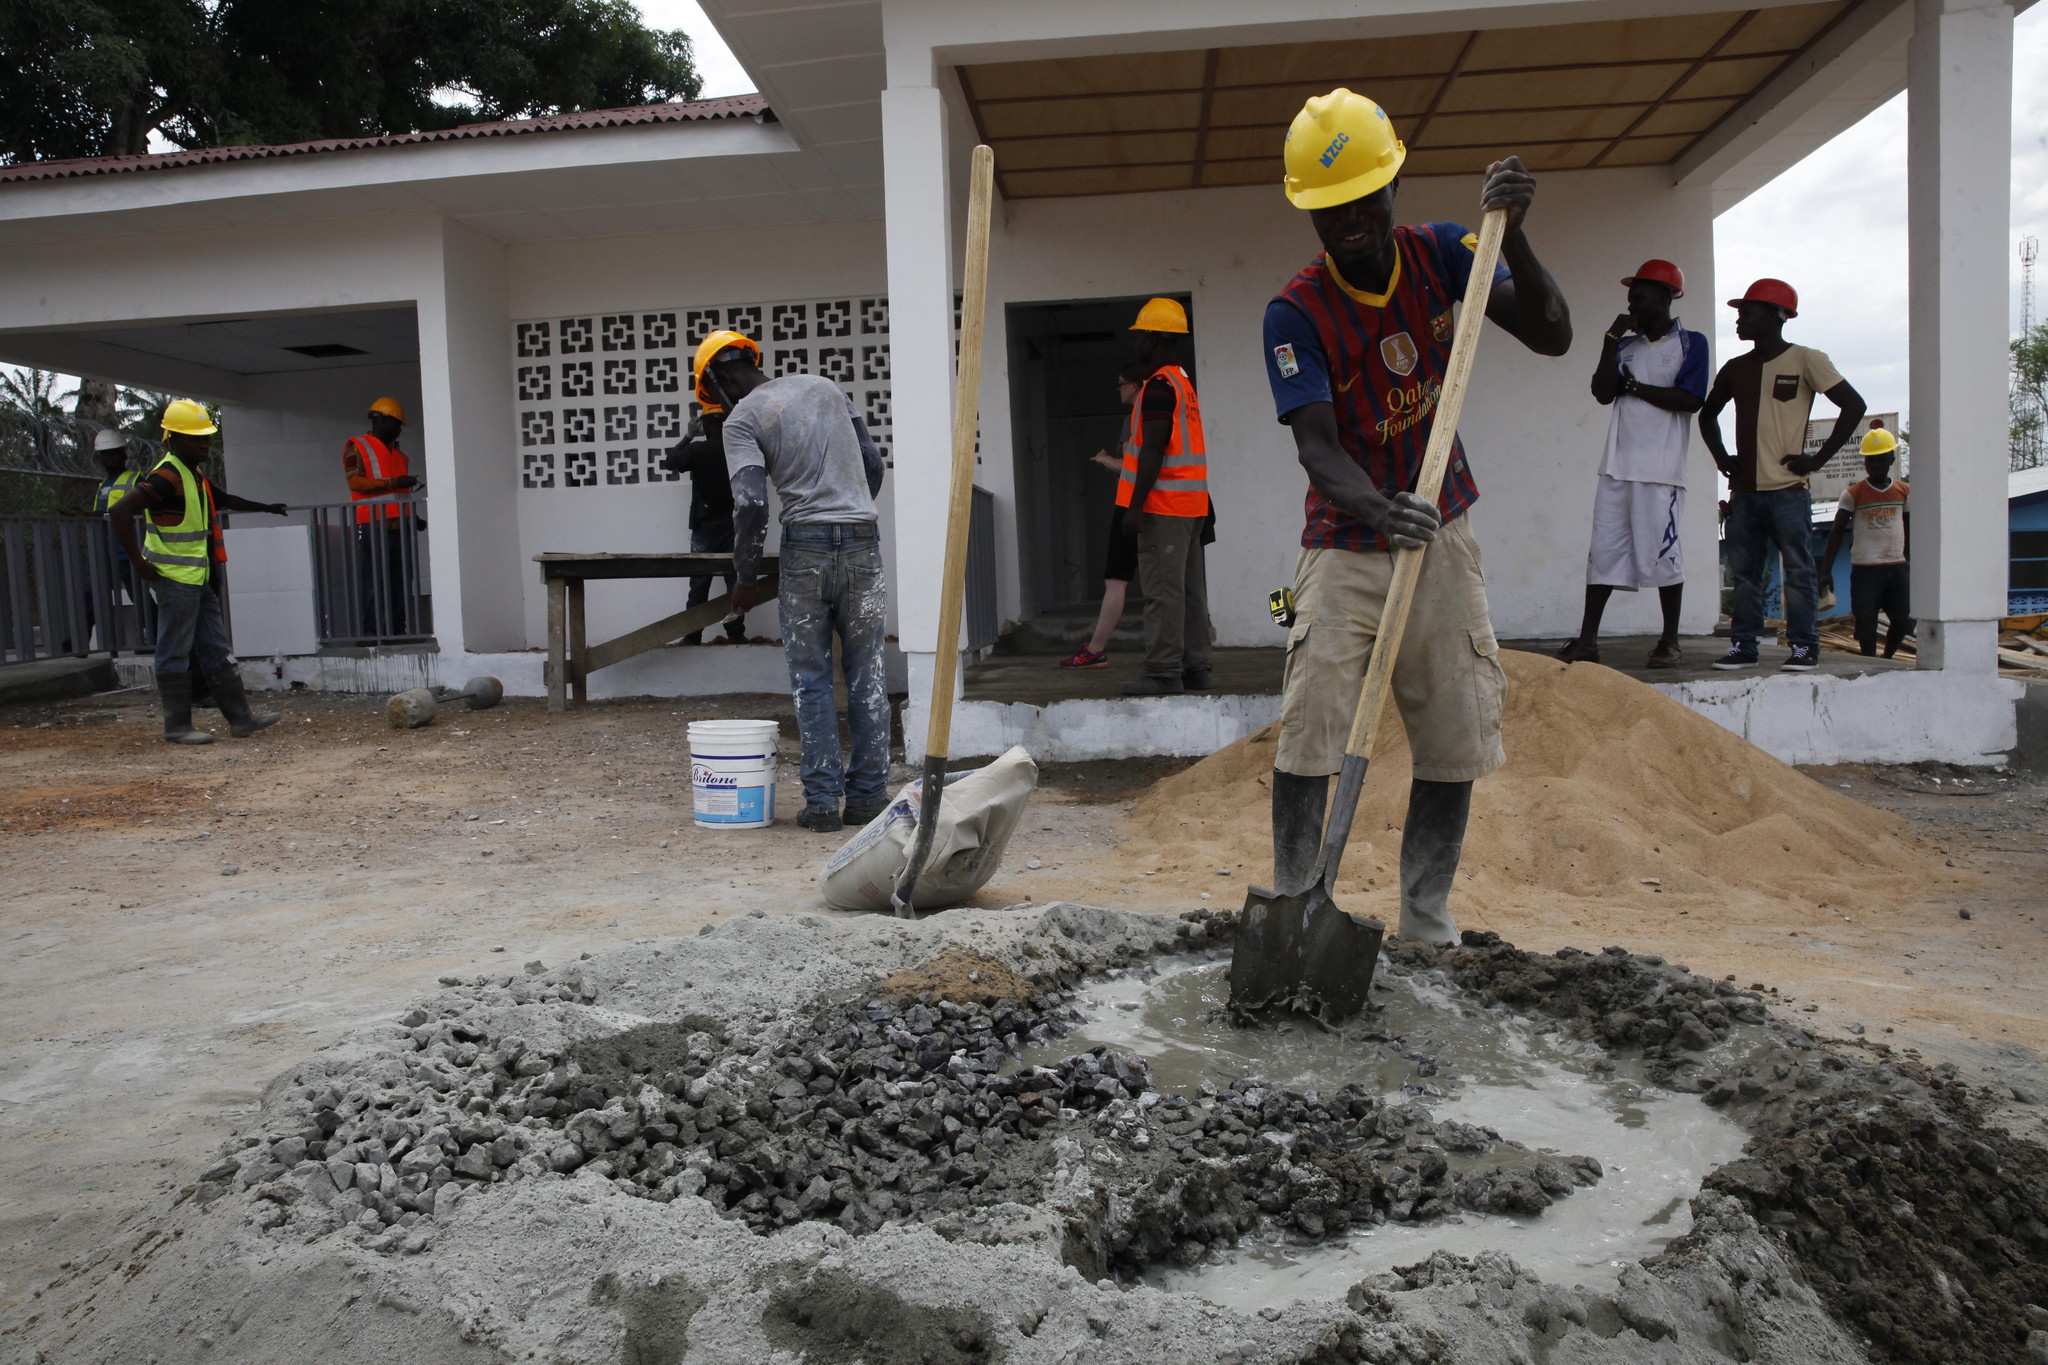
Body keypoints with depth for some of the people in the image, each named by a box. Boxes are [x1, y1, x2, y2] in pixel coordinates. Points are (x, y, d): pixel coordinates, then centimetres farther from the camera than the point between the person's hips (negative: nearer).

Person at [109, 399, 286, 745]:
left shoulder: (195, 475, 14)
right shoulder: (167, 477, -16)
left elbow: (224, 499, 35)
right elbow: (121, 511, -26)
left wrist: (264, 508, 43)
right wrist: (139, 562, -23)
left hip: (200, 579, 10)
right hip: (175, 580, -10)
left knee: (215, 650, 11)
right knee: (175, 654, -1)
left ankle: (241, 718, 15)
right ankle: (177, 726, 6)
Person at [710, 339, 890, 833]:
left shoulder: (741, 419, 0)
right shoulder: (825, 386, 17)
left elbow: (751, 504, -11)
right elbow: (873, 463, 17)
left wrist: (746, 577, -1)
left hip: (806, 546, -4)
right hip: (863, 542, 4)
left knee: (810, 680, 6)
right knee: (866, 676, 8)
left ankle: (822, 801, 6)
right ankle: (867, 797, 11)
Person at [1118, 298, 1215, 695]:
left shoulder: (1159, 385, -12)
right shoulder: (1184, 382, 19)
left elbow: (1152, 449, -19)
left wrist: (1135, 505, -19)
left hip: (1164, 504, -10)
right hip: (1191, 503, 10)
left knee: (1163, 591, -8)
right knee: (1191, 589, 10)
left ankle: (1164, 673, -8)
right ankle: (1195, 668, 14)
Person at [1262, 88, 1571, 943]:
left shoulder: (1437, 254, -3)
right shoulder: (1295, 313, -14)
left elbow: (1551, 337, -12)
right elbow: (1317, 446, -24)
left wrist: (1512, 237, -27)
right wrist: (1376, 507, -45)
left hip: (1441, 534, 3)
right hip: (1347, 545, -3)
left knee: (1457, 736, 2)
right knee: (1310, 733, -13)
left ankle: (1426, 916, 16)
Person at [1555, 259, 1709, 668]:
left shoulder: (1690, 343, 4)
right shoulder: (1625, 346, 18)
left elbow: (1690, 400, -10)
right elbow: (1602, 394, 3)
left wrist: (1634, 386, -3)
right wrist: (1612, 339, -1)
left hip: (1661, 469, -5)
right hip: (1617, 466, 5)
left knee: (1661, 551, -4)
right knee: (1604, 550, 2)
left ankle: (1670, 641, 6)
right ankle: (1587, 640, 3)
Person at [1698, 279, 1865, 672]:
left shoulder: (1805, 360, -2)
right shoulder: (1736, 368, 14)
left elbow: (1853, 405, -6)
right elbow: (1707, 415, 28)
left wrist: (1818, 458, -9)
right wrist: (1721, 458, 14)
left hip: (1788, 489, -5)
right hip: (1744, 491, 5)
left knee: (1797, 571, -2)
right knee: (1743, 572, 5)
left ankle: (1804, 647, 2)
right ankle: (1742, 645, 10)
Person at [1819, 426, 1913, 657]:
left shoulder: (1904, 491, 10)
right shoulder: (1853, 494, 0)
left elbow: (1909, 531, 18)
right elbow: (1837, 532, -2)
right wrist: (1826, 570, -9)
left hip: (1897, 567, 3)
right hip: (1864, 569, -3)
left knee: (1904, 621, -2)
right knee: (1866, 624, -5)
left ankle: (1887, 660, 21)